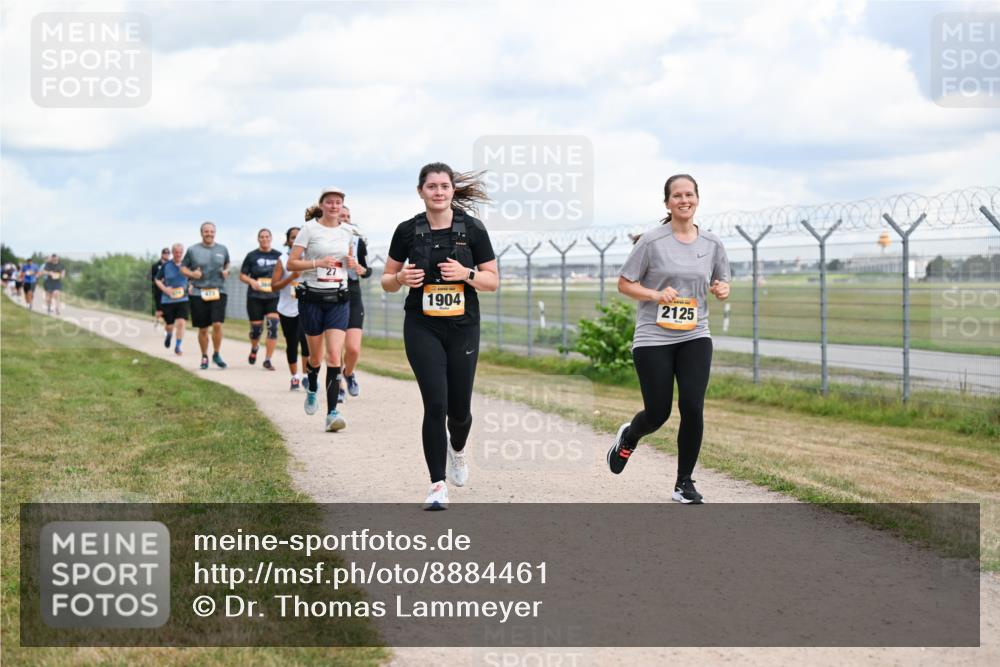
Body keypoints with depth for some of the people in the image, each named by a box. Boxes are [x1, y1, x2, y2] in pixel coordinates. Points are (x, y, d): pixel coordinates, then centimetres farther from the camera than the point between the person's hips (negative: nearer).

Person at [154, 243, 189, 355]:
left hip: (183, 300, 0)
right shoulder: (166, 266, -4)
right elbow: (158, 280, 6)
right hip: (168, 300, 0)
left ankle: (177, 347, 1)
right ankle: (169, 335, 45)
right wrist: (165, 289, -11)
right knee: (169, 325, 9)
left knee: (181, 323, -13)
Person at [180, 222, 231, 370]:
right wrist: (191, 274, -11)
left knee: (217, 324, -14)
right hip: (198, 293, -1)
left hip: (218, 292, 1)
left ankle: (217, 354, 5)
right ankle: (204, 357, 23)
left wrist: (226, 272, 3)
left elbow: (227, 263, 24)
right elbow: (183, 267, 8)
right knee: (203, 329, 5)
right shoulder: (193, 250, 2)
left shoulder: (222, 249, 7)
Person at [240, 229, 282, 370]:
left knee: (273, 327, -13)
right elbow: (242, 275, 6)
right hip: (255, 297, 0)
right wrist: (251, 281, -13)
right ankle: (254, 348, 39)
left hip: (274, 297, 0)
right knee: (256, 329, 4)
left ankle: (267, 360, -6)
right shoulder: (251, 256, 3)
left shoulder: (278, 256, 7)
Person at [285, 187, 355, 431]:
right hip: (312, 298, -2)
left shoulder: (346, 232, 8)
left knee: (334, 355, -12)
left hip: (338, 299, 2)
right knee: (316, 356, 9)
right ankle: (312, 389, 43)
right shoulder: (309, 229, -4)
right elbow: (291, 264, -6)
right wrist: (317, 263, -20)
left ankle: (332, 412, -15)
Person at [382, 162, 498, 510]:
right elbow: (387, 280, 9)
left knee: (459, 409, 6)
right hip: (422, 328, -1)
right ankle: (438, 486, -4)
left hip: (463, 328, 1)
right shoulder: (408, 231, 0)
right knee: (435, 404, -13)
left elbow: (492, 280, 2)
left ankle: (457, 450, 42)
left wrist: (466, 273, -16)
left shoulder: (472, 229, -2)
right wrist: (401, 278, -13)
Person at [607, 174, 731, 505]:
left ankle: (684, 483, 6)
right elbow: (624, 283, -1)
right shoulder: (652, 241, -6)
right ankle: (628, 437, 38)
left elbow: (722, 284, 17)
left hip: (695, 337, 3)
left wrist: (722, 290, -6)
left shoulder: (712, 244, 5)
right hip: (653, 339, -3)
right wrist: (656, 295, -18)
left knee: (693, 408, -10)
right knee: (657, 414, 0)